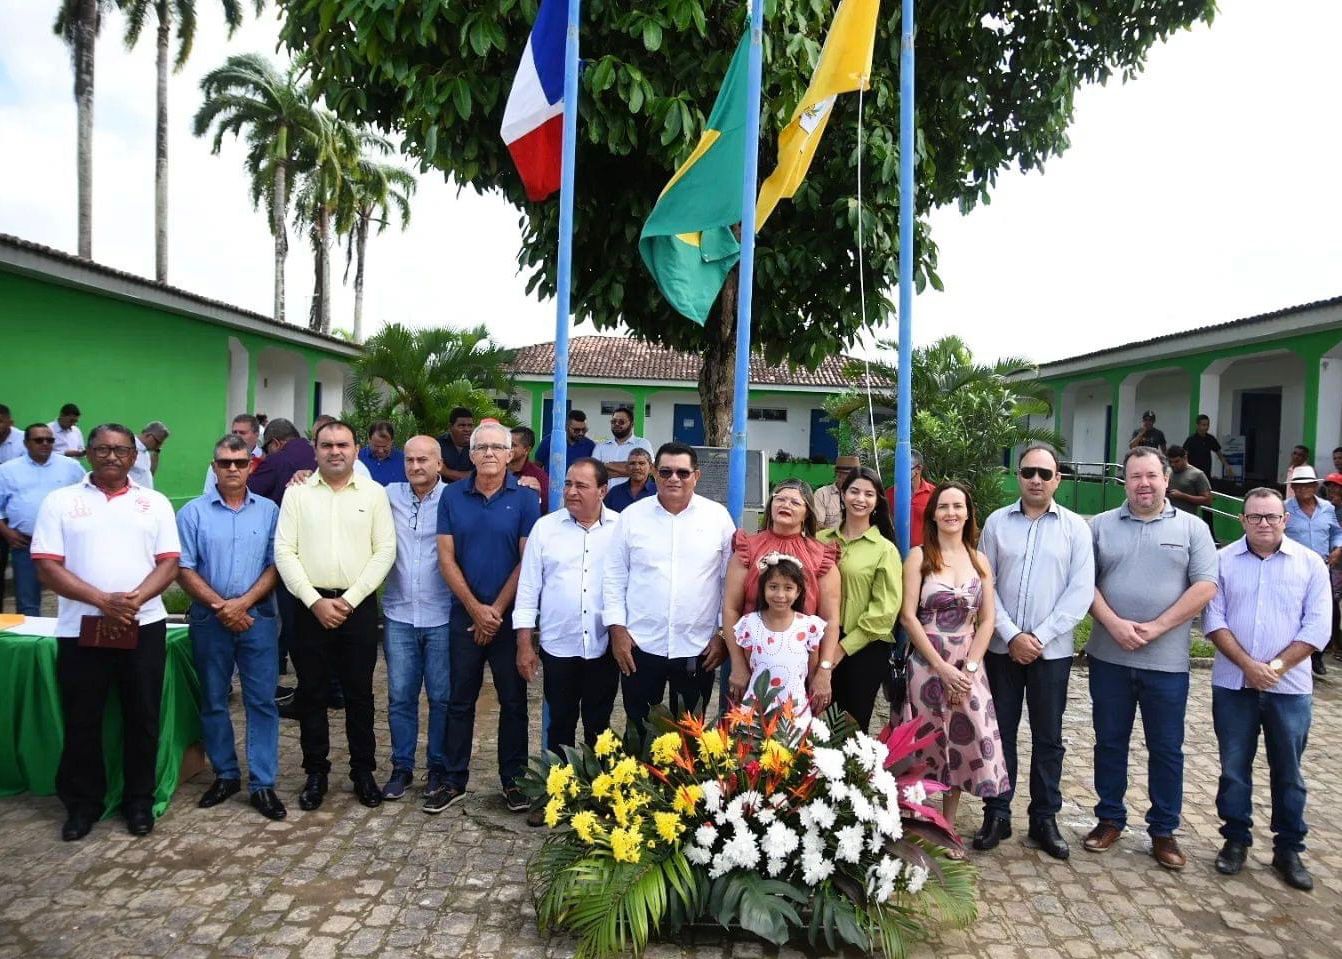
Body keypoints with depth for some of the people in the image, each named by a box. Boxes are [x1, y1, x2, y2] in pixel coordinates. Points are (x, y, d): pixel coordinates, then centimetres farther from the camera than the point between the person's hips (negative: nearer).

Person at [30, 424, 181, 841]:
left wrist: (136, 598, -17)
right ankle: (83, 803, 24)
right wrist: (101, 600, -17)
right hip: (81, 629, 0)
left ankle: (139, 801, 22)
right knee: (81, 722, 8)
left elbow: (169, 563, 1)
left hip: (144, 626, 1)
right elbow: (47, 567, -4)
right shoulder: (60, 501, 3)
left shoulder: (155, 503, 6)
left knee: (142, 719, 8)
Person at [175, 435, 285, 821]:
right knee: (213, 702, 11)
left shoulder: (268, 511, 3)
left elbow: (276, 565, -1)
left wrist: (244, 602, -12)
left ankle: (262, 784, 8)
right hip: (209, 620, 1)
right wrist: (219, 605, -12)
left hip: (258, 618, 0)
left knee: (262, 701, 0)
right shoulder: (193, 512, 1)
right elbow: (184, 569, -3)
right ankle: (225, 775, 26)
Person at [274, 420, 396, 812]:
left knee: (359, 692, 8)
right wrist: (315, 601, -11)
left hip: (359, 606, -1)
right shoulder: (297, 492, 3)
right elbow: (284, 551, -2)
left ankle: (363, 770, 21)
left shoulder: (374, 493, 2)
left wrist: (349, 600, -10)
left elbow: (385, 551, -3)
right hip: (310, 605, 1)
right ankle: (315, 772, 22)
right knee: (311, 692, 9)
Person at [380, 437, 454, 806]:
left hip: (442, 616, -2)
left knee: (442, 697, 7)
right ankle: (401, 767, 23)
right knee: (400, 696, 9)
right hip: (399, 614, 3)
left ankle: (439, 767, 22)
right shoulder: (390, 495, 5)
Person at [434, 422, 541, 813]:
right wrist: (475, 609, -9)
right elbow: (446, 558, -1)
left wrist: (497, 610, -9)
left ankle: (512, 779, 20)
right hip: (464, 614, 2)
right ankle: (454, 780, 21)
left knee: (513, 700, 7)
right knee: (460, 700, 10)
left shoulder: (525, 498, -4)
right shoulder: (452, 496, 1)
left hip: (510, 616, -1)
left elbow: (528, 561, -7)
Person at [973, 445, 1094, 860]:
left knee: (1048, 737, 9)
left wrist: (1039, 636, -12)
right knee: (1000, 732, 8)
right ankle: (996, 815, 19)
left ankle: (1044, 819, 22)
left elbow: (1081, 591, -5)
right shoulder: (997, 522, 1)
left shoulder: (1075, 527, 0)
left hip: (1051, 651, 0)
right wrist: (1012, 635, -10)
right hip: (1001, 647, 0)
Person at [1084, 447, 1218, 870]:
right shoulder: (1100, 526, 5)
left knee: (1166, 748, 8)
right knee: (1110, 741, 11)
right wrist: (1114, 624, -13)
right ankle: (1110, 819, 25)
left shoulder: (1192, 528, 2)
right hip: (1108, 656, 1)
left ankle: (1163, 831, 22)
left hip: (1166, 660, -1)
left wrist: (1156, 627, -13)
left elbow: (1205, 586, -5)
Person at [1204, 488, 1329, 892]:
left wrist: (1276, 667, -13)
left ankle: (1288, 849, 21)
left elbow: (1317, 627, -3)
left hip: (1289, 687, 0)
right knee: (1234, 767, 8)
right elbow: (1214, 619, -3)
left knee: (1287, 771, 9)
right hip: (1233, 685, 0)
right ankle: (1236, 839, 22)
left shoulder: (1310, 564, 2)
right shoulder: (1223, 560, 1)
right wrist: (1248, 665, -14)